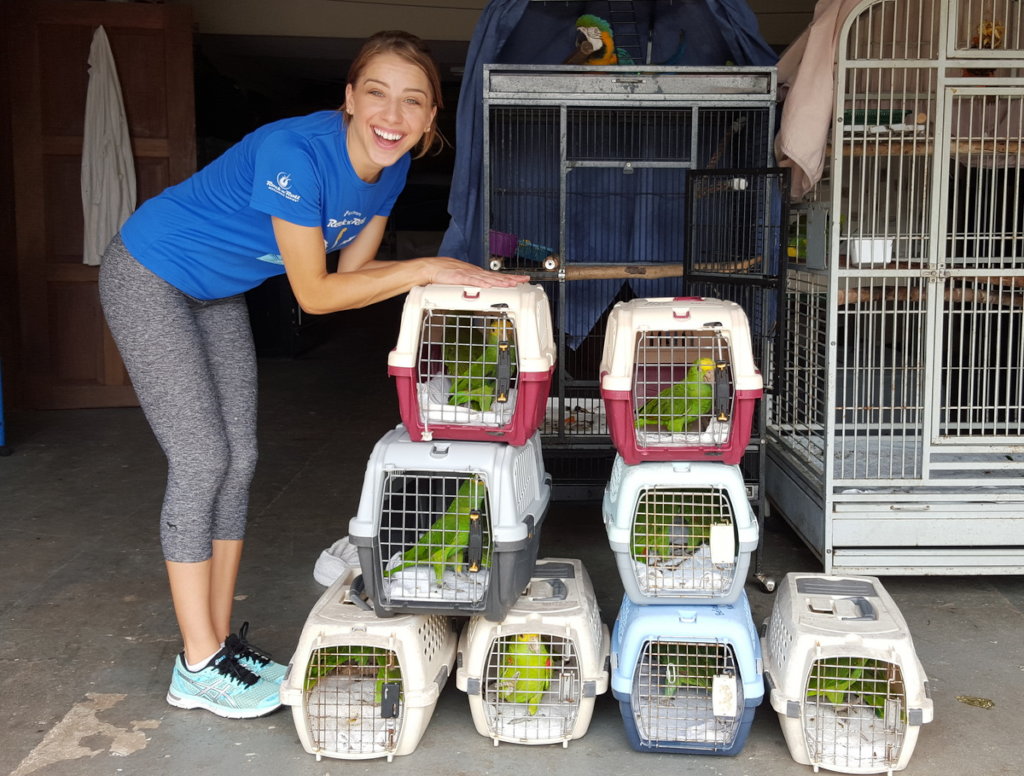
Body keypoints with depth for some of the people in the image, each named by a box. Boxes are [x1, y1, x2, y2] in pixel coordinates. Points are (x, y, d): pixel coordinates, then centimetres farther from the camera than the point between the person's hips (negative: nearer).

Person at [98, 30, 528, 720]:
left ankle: (222, 641, 17)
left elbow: (353, 268, -4)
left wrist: (457, 276, -16)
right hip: (149, 279, -8)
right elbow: (316, 294, -29)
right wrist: (425, 268, -30)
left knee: (239, 459, 5)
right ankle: (199, 668, 3)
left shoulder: (389, 167, -10)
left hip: (219, 293, 8)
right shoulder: (296, 153, -34)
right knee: (202, 460, -9)